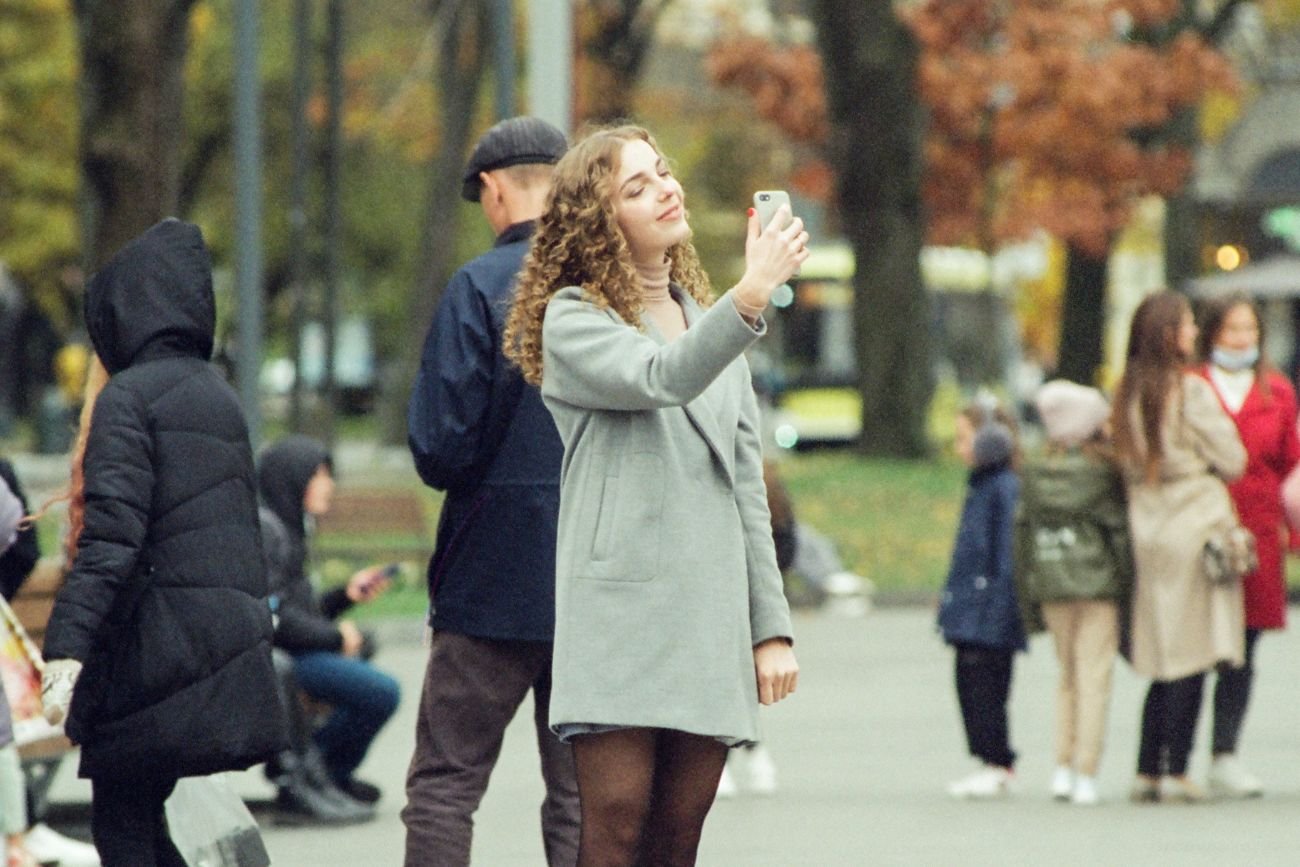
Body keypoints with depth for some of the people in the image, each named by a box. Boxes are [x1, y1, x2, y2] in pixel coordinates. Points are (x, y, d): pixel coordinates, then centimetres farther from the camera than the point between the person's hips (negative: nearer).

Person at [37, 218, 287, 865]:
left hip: (157, 649, -8)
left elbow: (112, 532, -19)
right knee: (140, 814, 14)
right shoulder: (218, 395, 18)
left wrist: (68, 644, -23)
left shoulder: (128, 396, -8)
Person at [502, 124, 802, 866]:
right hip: (620, 605, -5)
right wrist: (750, 299, -35)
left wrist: (771, 625, 12)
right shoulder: (573, 320, 1)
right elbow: (660, 379, -20)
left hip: (710, 620, 5)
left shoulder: (707, 320, 19)